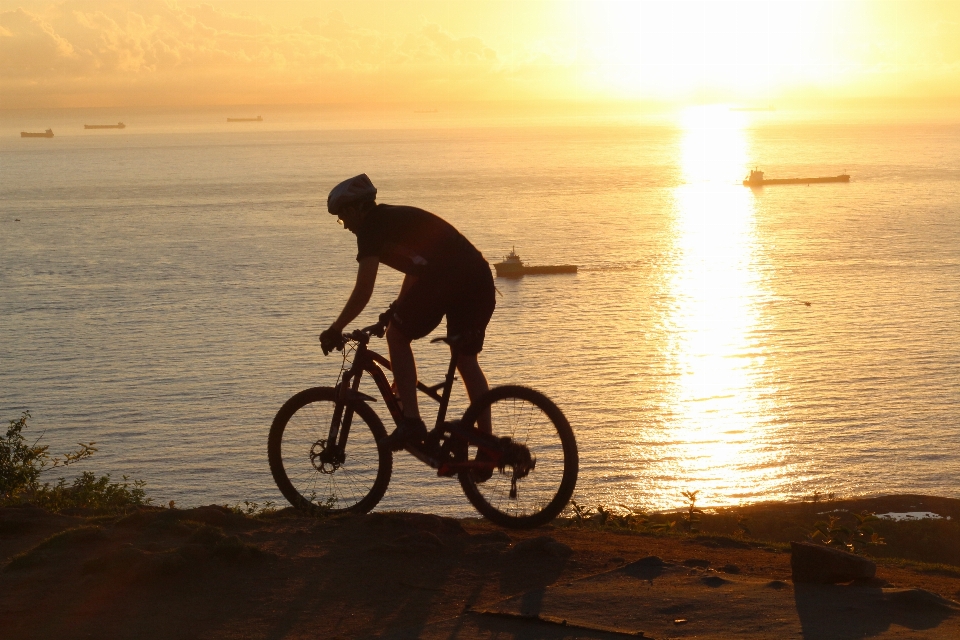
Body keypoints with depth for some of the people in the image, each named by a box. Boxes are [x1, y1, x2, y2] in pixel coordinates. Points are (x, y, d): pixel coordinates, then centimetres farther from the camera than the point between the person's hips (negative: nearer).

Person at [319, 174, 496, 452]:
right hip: (480, 278, 9)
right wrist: (396, 311, 44)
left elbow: (363, 291, -4)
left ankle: (411, 422, 1)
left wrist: (335, 329, 4)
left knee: (397, 337, 8)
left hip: (445, 280, -9)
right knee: (466, 361, 16)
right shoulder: (398, 218, 29)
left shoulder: (372, 227, 2)